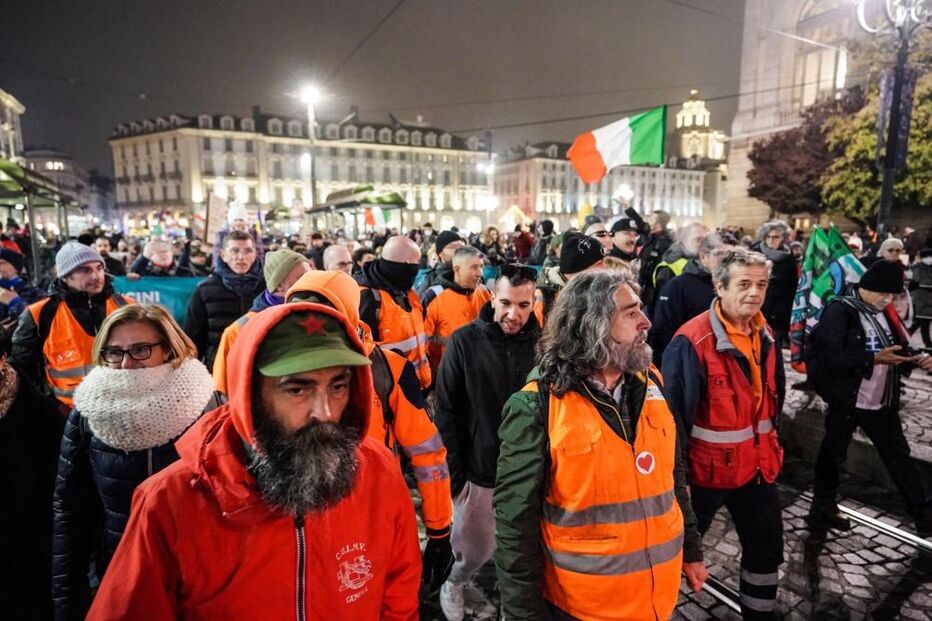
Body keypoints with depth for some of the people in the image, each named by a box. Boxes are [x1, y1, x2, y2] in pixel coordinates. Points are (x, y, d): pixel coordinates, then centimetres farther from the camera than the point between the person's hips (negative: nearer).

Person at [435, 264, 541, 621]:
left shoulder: (541, 344, -6)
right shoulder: (465, 341, -11)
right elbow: (446, 411, -8)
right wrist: (453, 470, -9)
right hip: (479, 470, -2)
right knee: (475, 550, 15)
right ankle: (453, 584, 47)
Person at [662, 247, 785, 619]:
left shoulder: (765, 336, 2)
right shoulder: (692, 341, -23)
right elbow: (674, 413, -22)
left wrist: (769, 442, 18)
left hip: (758, 463, 7)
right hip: (707, 467, -7)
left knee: (767, 550, 21)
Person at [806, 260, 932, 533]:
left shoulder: (884, 312, 8)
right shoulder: (839, 311, -16)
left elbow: (899, 348, 17)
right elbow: (829, 358, -24)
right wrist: (874, 359, -25)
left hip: (883, 403, 7)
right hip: (847, 402, -6)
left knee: (899, 456, 15)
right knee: (832, 455, 10)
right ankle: (823, 509, 27)